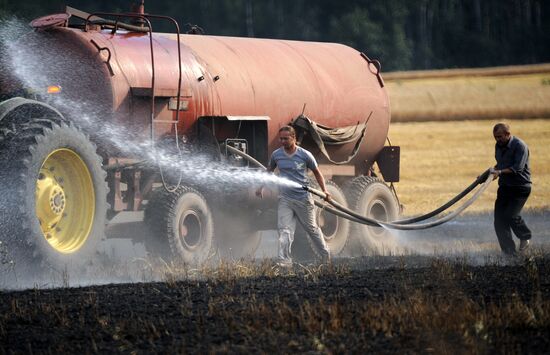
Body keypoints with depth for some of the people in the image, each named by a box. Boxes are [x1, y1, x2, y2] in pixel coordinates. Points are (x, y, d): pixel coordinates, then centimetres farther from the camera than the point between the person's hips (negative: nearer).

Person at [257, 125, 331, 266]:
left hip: (303, 198, -2)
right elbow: (269, 171, 19)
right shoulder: (276, 155, 2)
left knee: (312, 228, 12)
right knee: (284, 230, -12)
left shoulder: (305, 155, -6)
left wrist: (324, 191, -4)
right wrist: (261, 187, 11)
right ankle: (284, 261, -17)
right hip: (285, 198, 2)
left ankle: (326, 256, 30)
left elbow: (317, 173, 6)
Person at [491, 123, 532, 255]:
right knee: (499, 220, -2)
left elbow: (518, 168, -24)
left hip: (520, 187, -7)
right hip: (505, 187, 7)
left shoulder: (520, 146, -16)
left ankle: (525, 237, 9)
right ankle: (509, 253, 5)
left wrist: (500, 172, -32)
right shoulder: (499, 146, 9)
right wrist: (492, 171, 5)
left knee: (511, 215, -20)